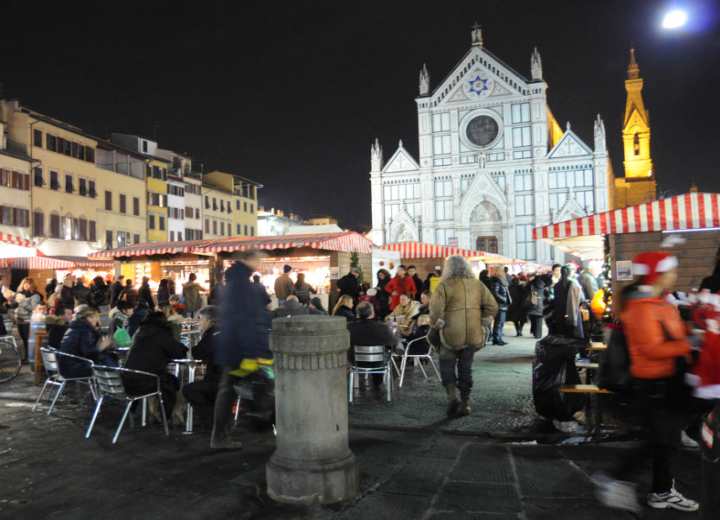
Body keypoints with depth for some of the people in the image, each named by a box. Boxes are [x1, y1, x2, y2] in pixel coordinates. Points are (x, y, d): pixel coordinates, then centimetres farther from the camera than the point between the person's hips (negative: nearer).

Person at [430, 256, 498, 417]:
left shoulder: (445, 286, -9)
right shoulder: (478, 284, 5)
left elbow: (436, 309, -16)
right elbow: (492, 307, 5)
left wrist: (437, 324, 1)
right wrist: (481, 321, 15)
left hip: (451, 334, -4)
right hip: (473, 335, 4)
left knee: (447, 365, 12)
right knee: (466, 368, 15)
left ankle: (452, 395, -6)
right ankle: (465, 402, 19)